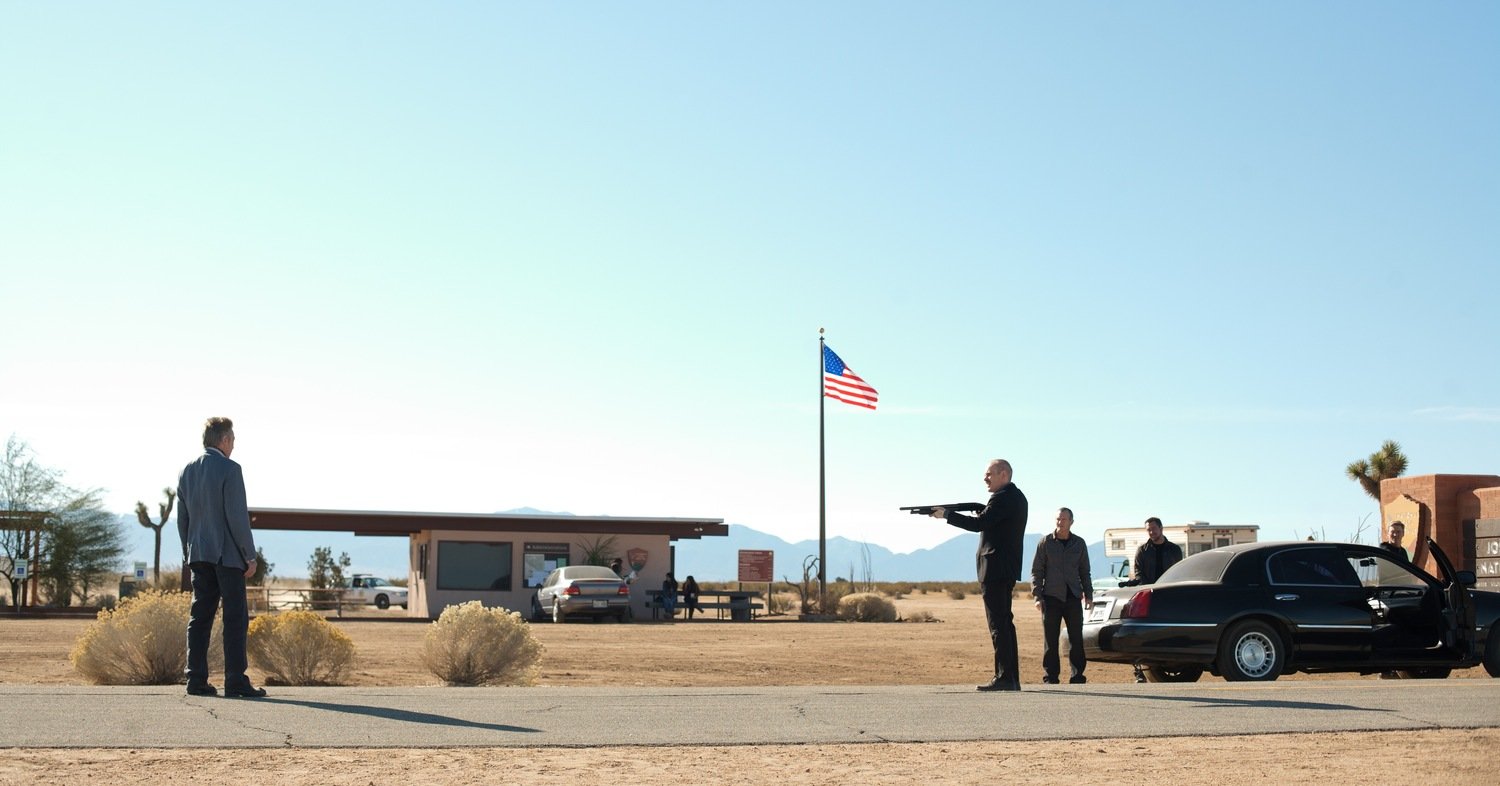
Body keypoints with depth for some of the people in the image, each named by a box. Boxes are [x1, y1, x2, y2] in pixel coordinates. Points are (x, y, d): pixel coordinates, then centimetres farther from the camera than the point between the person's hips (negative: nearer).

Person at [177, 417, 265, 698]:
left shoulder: (187, 472, 10)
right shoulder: (229, 469, -11)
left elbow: (182, 519, 13)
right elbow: (237, 517, -14)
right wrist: (250, 555, -8)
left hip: (199, 555, 7)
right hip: (228, 555, -7)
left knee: (200, 616, 7)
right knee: (235, 618, -4)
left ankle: (196, 680, 5)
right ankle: (235, 681, -7)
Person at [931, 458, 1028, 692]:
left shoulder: (1002, 499, -14)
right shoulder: (1016, 497, 18)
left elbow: (979, 524, -21)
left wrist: (946, 515, -13)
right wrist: (981, 514, 4)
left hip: (995, 569, -10)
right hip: (1008, 569, 10)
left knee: (998, 623, -9)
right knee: (1004, 622, 13)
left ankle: (1004, 677, -11)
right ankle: (1012, 677, 15)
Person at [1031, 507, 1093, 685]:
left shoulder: (1079, 544, 11)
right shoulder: (1045, 543, 3)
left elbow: (1084, 572, 17)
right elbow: (1036, 571, 2)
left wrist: (1088, 595, 9)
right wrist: (1037, 596, -6)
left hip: (1073, 597, 2)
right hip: (1051, 597, -2)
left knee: (1076, 638, 1)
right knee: (1050, 639, -1)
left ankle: (1077, 676, 6)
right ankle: (1050, 676, 4)